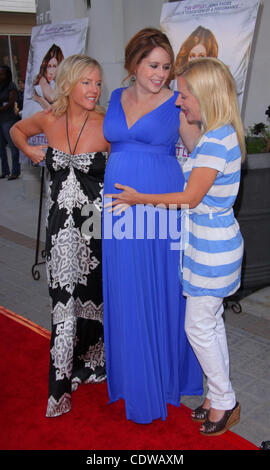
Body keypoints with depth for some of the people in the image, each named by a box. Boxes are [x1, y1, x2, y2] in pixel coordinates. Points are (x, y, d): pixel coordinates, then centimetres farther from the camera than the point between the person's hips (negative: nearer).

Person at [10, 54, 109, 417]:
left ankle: (89, 362, 35)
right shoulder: (49, 120, 0)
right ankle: (64, 376, 26)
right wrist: (30, 151, 4)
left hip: (96, 223, -2)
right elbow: (17, 129, 20)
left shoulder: (106, 125, -9)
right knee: (64, 295, 9)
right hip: (61, 221, 2)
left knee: (93, 291, 11)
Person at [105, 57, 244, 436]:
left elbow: (191, 197, -21)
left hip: (212, 247, -10)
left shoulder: (216, 140, -22)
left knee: (199, 326, 4)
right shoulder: (223, 134, 9)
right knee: (212, 321, 18)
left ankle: (224, 401, 23)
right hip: (213, 240, 10)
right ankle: (220, 396, 33)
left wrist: (139, 198, -11)